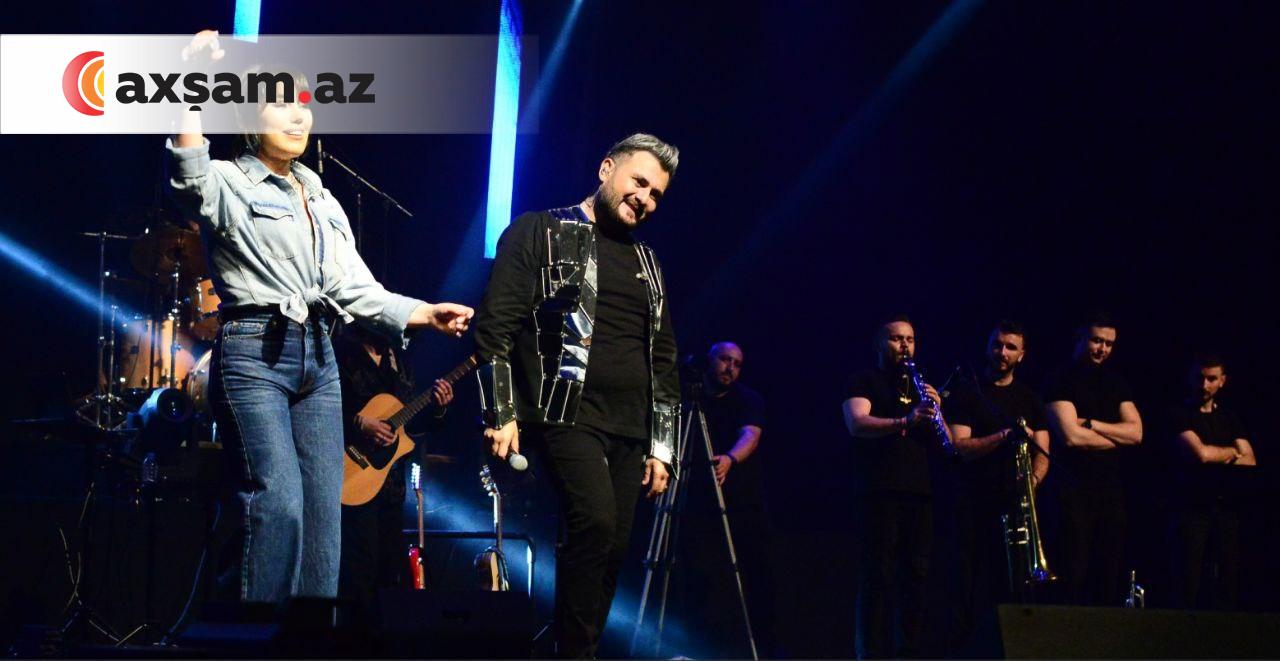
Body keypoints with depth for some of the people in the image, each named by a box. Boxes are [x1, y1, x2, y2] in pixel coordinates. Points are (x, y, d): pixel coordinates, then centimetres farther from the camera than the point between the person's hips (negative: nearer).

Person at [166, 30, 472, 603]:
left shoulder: (322, 200, 21)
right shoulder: (228, 183, 0)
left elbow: (354, 288, 18)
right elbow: (189, 180, -25)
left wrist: (425, 314, 5)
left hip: (318, 359, 7)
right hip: (253, 353, -7)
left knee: (324, 512, 1)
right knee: (278, 503, -18)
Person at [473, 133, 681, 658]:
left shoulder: (646, 262, 22)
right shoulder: (540, 234, 3)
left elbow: (663, 357, 24)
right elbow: (495, 325, -3)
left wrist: (661, 445, 16)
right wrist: (501, 413, -11)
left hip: (630, 428, 7)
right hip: (567, 413, -6)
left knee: (613, 548, 0)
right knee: (595, 522, -24)